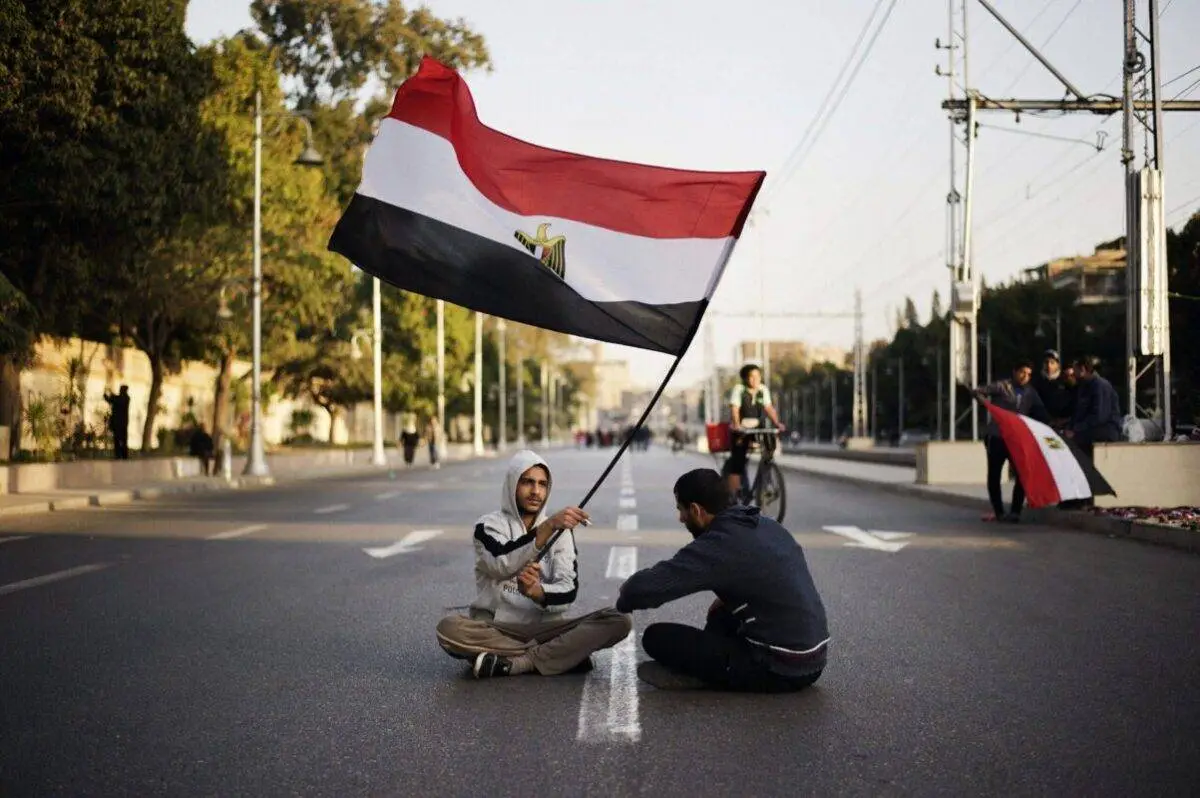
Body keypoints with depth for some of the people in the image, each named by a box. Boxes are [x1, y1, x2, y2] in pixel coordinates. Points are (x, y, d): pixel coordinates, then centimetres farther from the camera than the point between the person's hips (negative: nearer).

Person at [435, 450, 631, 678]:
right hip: (495, 628, -2)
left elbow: (568, 592, -6)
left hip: (545, 627, 2)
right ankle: (562, 656, -24)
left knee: (618, 622, -20)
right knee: (449, 628, -33)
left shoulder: (561, 531, 8)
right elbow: (502, 565, -23)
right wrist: (548, 526, -36)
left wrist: (537, 591, -29)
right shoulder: (489, 525, 0)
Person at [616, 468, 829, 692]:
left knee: (657, 638, -6)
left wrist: (624, 602, 2)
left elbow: (643, 587, -20)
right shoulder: (767, 525, 8)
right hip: (815, 660, 8)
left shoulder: (719, 545, -17)